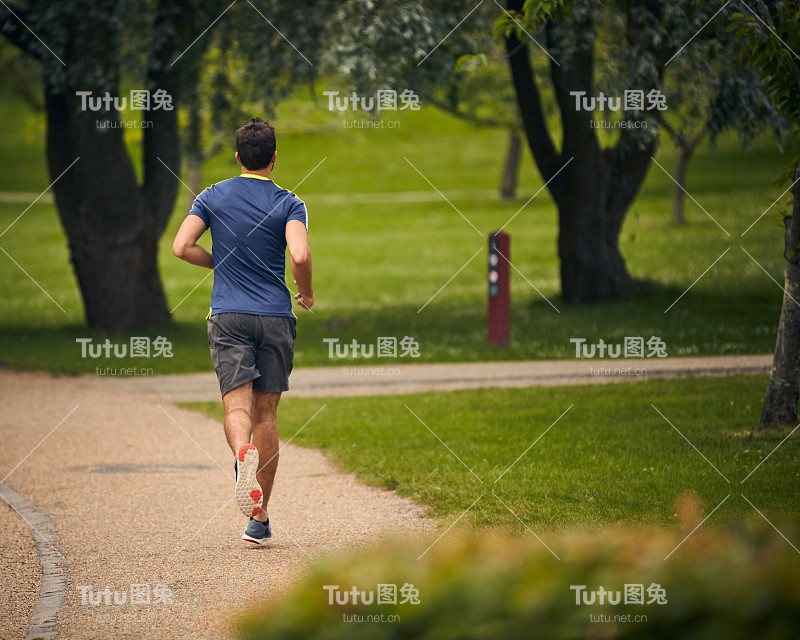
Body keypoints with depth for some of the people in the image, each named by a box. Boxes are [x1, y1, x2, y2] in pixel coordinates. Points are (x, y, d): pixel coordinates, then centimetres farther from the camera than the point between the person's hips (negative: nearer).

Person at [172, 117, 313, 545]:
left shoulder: (213, 197, 6)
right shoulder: (289, 204, -1)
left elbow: (182, 247, -3)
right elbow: (299, 256, -17)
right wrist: (307, 293, 3)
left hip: (229, 317, 0)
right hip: (275, 316, 0)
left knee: (238, 407, -8)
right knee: (266, 414, 7)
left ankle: (243, 451, -45)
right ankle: (259, 519, 9)